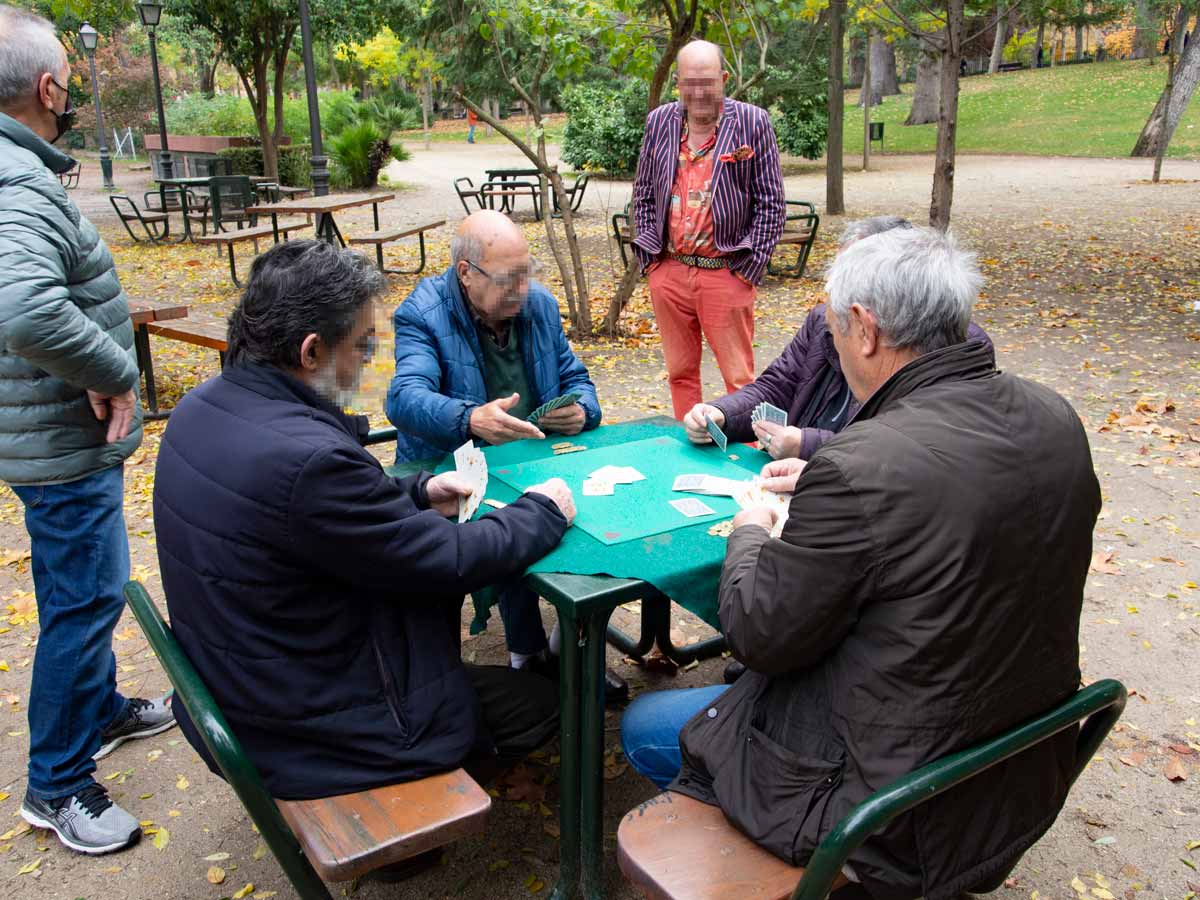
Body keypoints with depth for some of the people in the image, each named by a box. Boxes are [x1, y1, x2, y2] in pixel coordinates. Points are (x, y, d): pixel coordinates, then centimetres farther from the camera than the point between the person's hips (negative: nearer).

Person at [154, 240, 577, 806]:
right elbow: (450, 562, -23)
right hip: (307, 732, -9)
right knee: (538, 704, 5)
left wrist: (416, 493, 3)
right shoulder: (307, 457, -34)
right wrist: (543, 512, -8)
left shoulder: (206, 407, -4)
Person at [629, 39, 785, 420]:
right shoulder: (659, 122, 8)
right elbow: (643, 193, 15)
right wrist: (649, 255, 6)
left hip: (726, 273, -4)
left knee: (739, 376, -1)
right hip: (668, 271, 4)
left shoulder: (752, 123, -3)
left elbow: (771, 203, -2)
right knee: (680, 371, 13)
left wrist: (749, 266, -8)